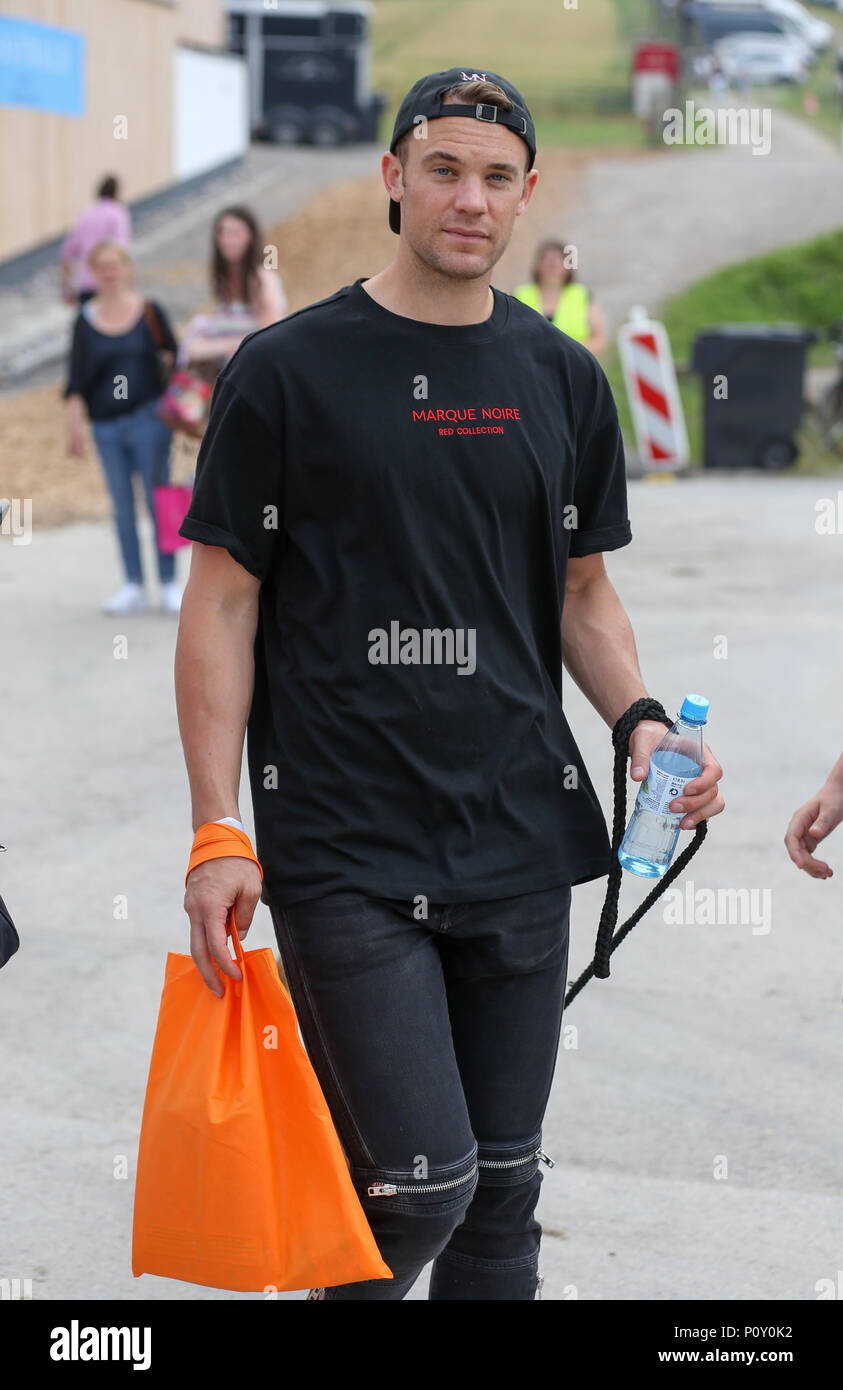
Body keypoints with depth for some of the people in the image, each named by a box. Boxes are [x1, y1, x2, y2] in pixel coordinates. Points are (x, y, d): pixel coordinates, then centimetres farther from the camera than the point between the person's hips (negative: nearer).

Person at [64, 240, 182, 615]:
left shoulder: (150, 312, 2)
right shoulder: (85, 320, 5)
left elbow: (174, 356, 9)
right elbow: (76, 381, 5)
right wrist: (74, 426, -2)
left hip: (148, 418, -2)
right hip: (106, 425, 2)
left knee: (158, 500, -2)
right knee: (122, 507, 5)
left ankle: (169, 584, 5)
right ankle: (133, 587, 11)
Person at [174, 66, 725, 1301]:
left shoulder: (562, 378, 9)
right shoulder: (287, 371, -4)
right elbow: (221, 605, -3)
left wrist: (642, 724, -2)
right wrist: (220, 832, -10)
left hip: (520, 836, 5)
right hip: (342, 847, -4)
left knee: (502, 1183, 11)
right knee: (420, 1183, -11)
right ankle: (344, 1290, 19)